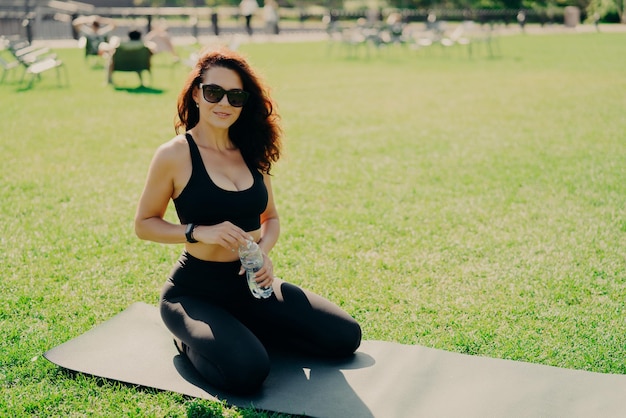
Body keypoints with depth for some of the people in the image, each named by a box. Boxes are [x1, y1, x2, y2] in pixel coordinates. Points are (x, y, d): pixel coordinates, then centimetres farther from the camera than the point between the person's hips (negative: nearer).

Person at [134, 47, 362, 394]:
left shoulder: (250, 151, 4)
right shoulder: (175, 154, -12)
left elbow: (271, 218, 13)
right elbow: (144, 224, -5)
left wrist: (264, 251, -10)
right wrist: (200, 232, -21)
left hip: (251, 284, 6)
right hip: (195, 290, -6)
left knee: (345, 337, 0)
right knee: (246, 371, -31)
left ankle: (244, 330, 15)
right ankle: (190, 339, 2)